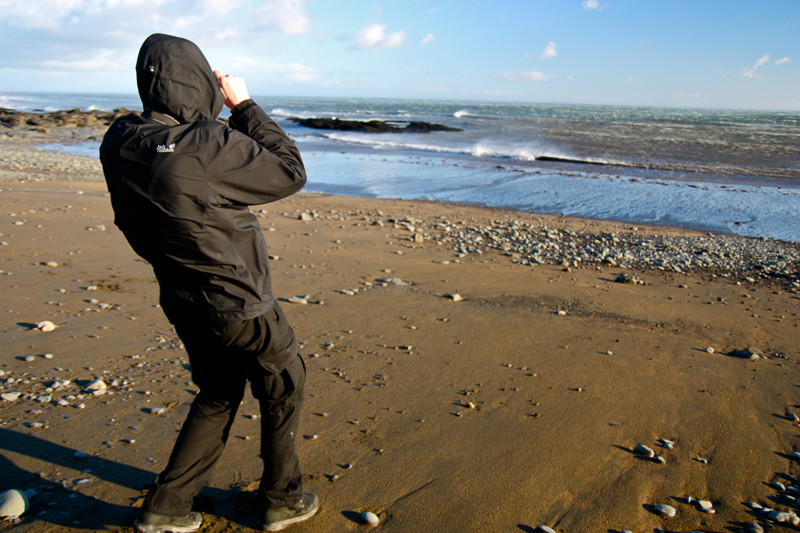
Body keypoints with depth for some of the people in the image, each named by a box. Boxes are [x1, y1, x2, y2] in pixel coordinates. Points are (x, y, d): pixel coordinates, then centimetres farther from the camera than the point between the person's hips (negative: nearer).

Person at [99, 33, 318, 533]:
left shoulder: (119, 144, -5)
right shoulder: (208, 145, -29)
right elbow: (290, 171, -15)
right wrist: (244, 106, -11)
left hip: (184, 302, 7)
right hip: (241, 308, -7)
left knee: (218, 396, 27)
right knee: (283, 392, 17)